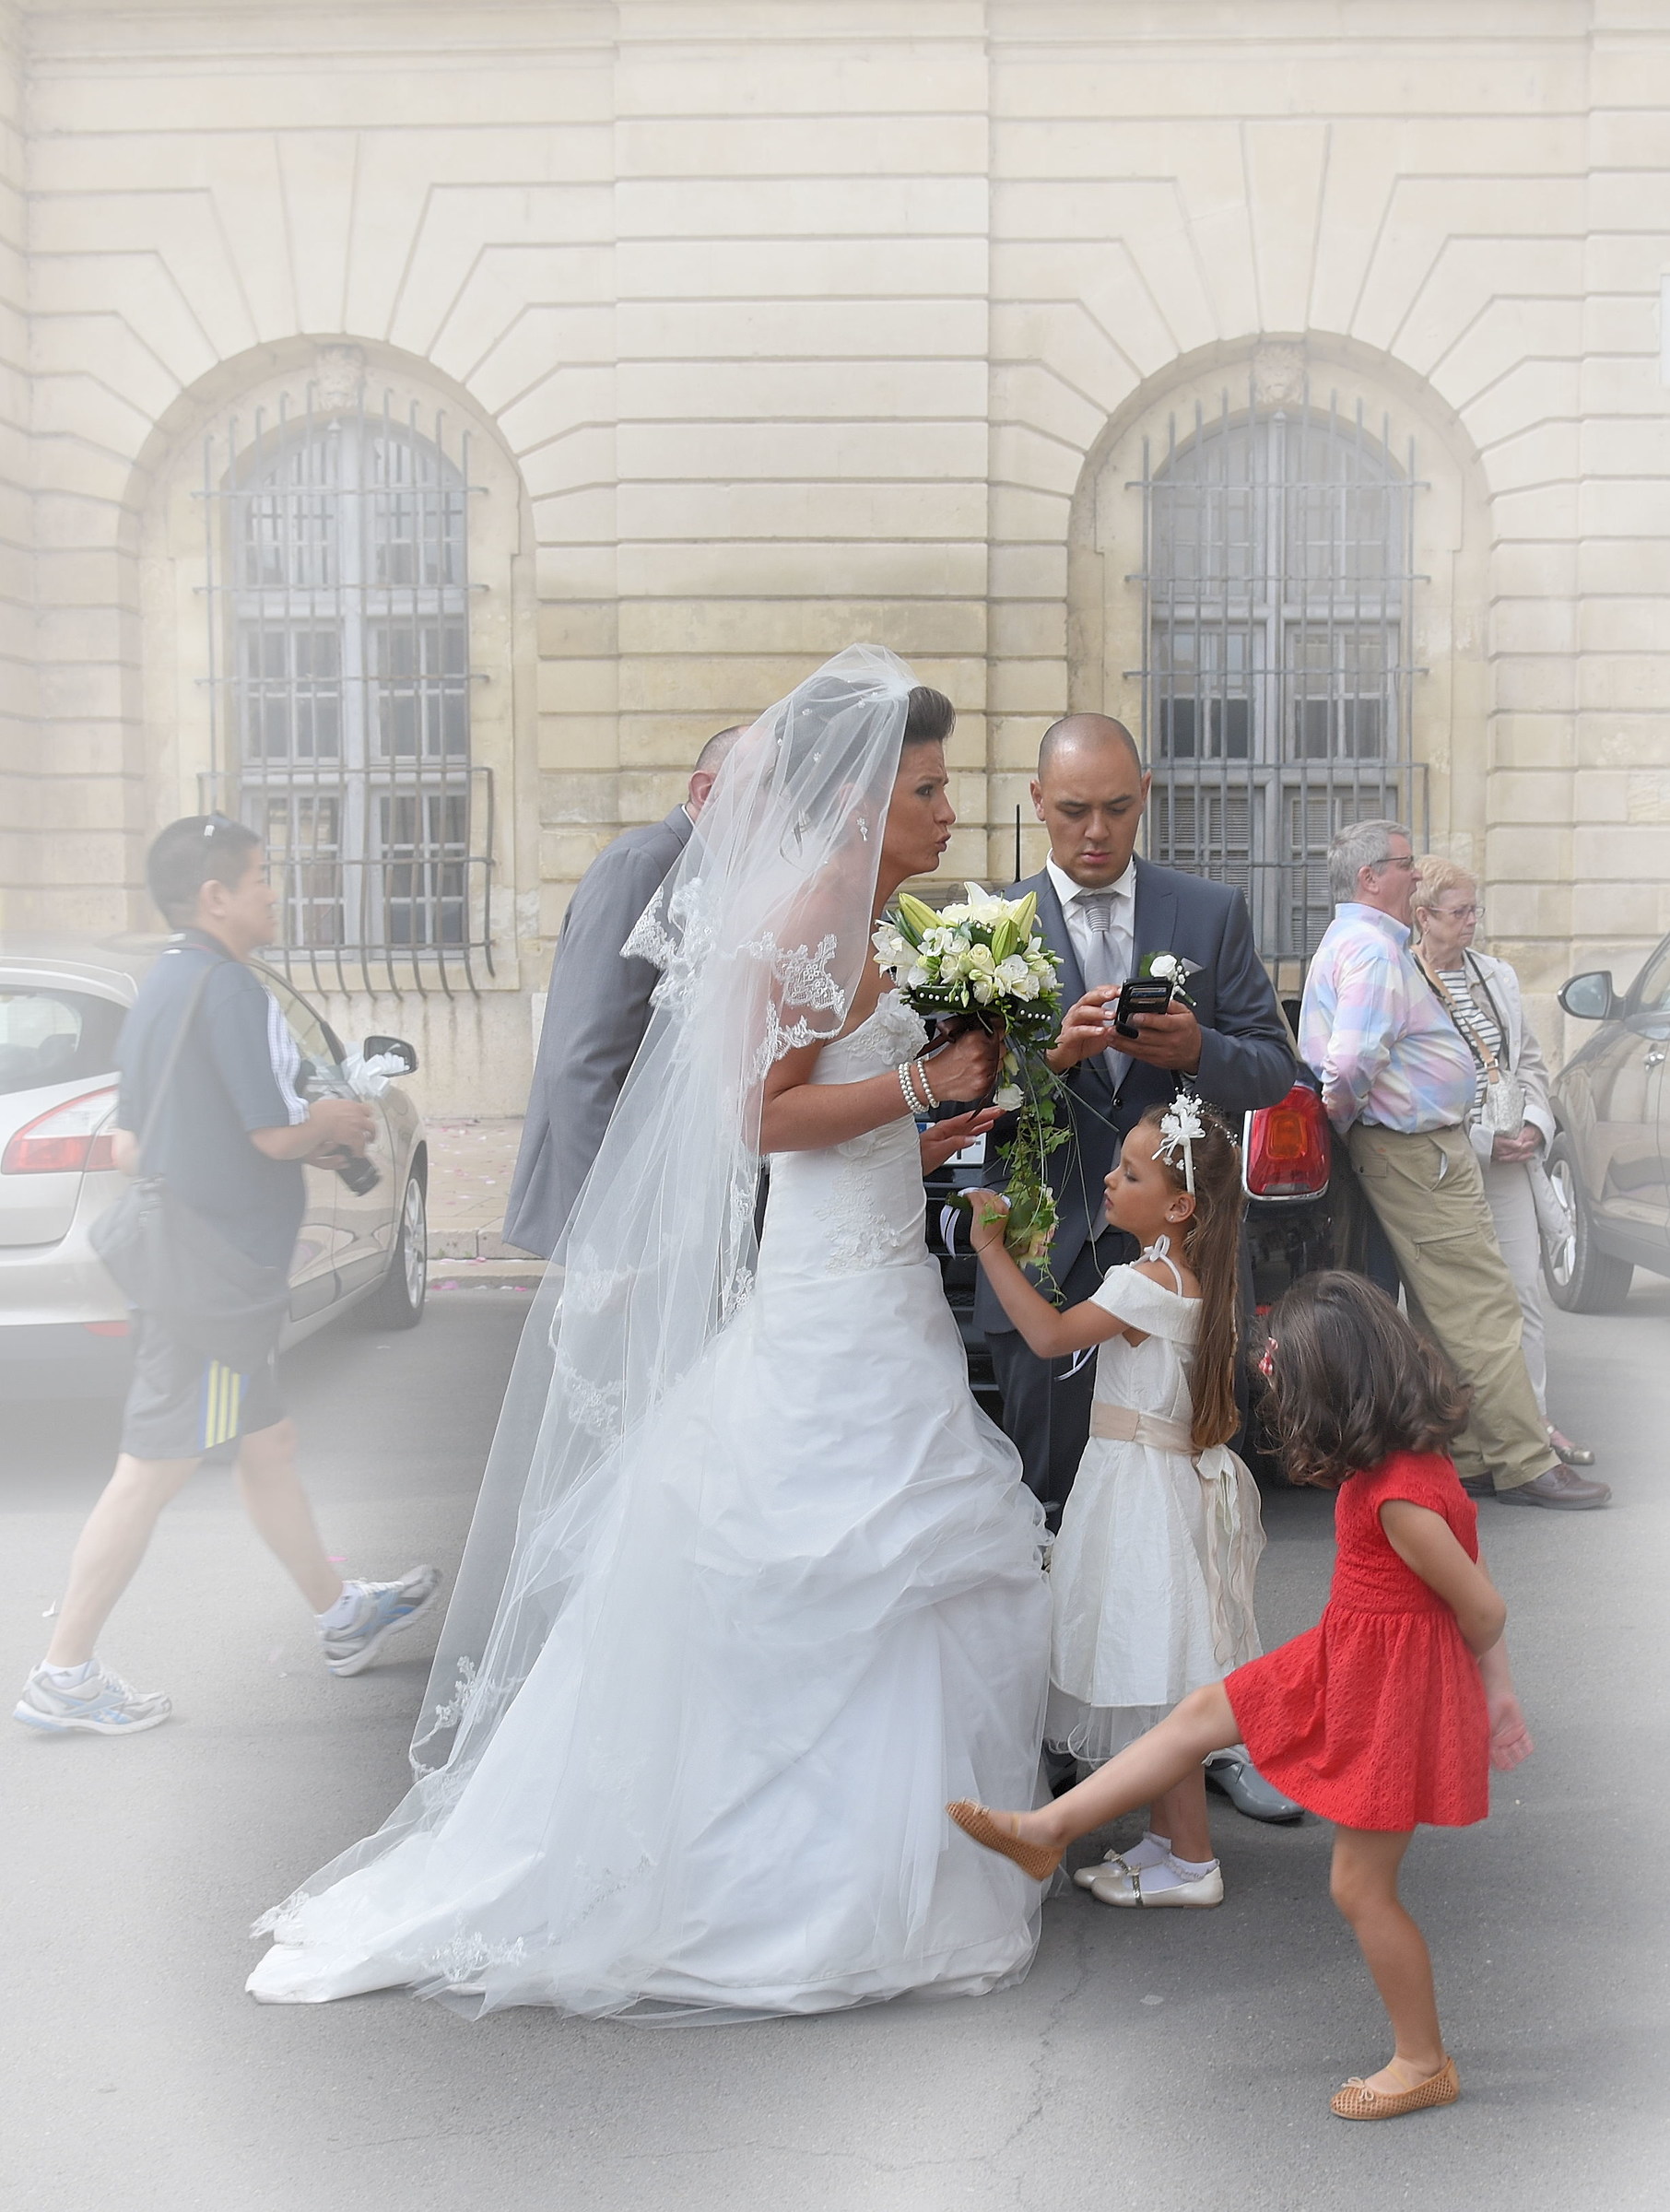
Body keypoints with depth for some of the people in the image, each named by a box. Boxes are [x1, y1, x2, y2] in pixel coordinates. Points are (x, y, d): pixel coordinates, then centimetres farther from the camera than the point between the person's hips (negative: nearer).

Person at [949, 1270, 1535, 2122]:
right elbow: (1480, 1596, 4)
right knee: (1205, 1713, 13)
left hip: (1392, 1685, -9)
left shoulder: (1399, 1500, -33)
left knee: (1360, 1887, 5)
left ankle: (1423, 2064, 26)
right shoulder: (1407, 1450, -4)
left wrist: (1489, 1688, 2)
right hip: (1343, 1661, 9)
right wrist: (1496, 1689, 11)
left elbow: (1482, 1608, -20)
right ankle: (1047, 1830, 23)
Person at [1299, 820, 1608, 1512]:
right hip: (1419, 1151, -11)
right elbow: (1353, 1055, -30)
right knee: (1483, 1310, -6)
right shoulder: (1372, 945, -18)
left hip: (1416, 1150, 11)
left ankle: (1464, 1455, 20)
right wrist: (1345, 1109, -12)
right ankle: (1524, 1463, -1)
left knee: (1443, 1315, 14)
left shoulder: (1354, 939, 17)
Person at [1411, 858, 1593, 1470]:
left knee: (1525, 1288, 5)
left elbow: (1530, 1060, 17)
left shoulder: (1497, 975, 12)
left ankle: (1534, 1419, 13)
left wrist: (1534, 1123, -1)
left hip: (1508, 1160, 6)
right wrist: (1481, 1141, -15)